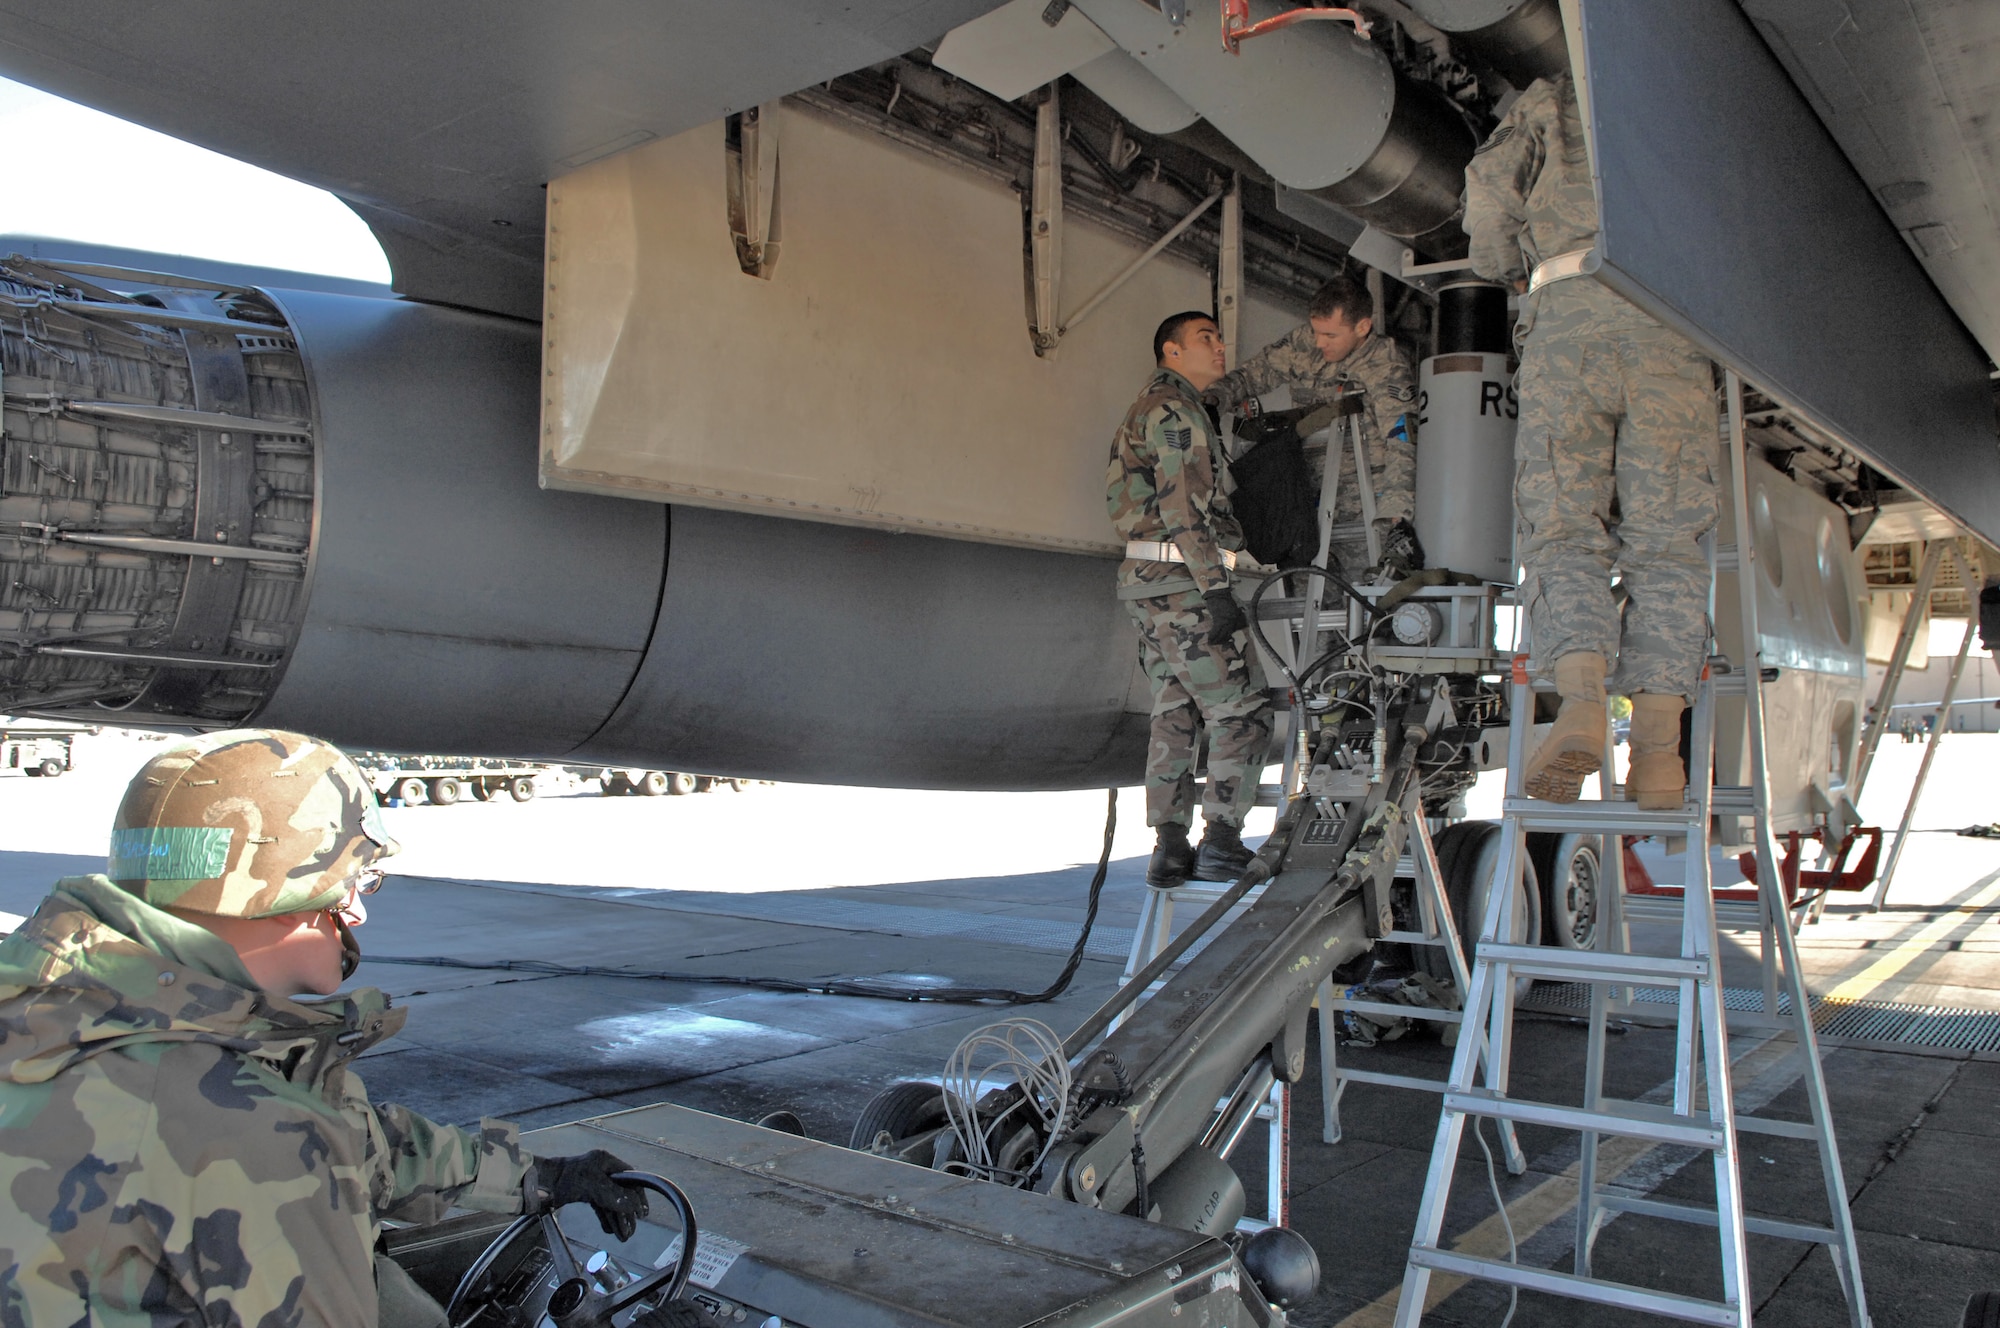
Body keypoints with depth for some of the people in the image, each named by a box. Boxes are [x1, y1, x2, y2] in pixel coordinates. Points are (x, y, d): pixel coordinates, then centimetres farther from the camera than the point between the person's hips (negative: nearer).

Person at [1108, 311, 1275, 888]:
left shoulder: (1148, 409, 25)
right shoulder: (1174, 408, -8)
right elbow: (1184, 506, -17)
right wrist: (1215, 586, -20)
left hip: (1151, 580, 10)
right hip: (1182, 580, -10)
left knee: (1175, 716, 8)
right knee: (1240, 713, -6)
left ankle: (1170, 850, 8)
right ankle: (1221, 843, -4)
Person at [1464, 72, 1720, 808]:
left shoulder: (1552, 98, 26)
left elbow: (1489, 185, 12)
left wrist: (1514, 270, 28)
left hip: (1569, 308, -1)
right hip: (1668, 314, 1)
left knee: (1563, 527, -4)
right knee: (1664, 539, -3)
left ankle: (1581, 701, -29)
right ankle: (1658, 746, -13)